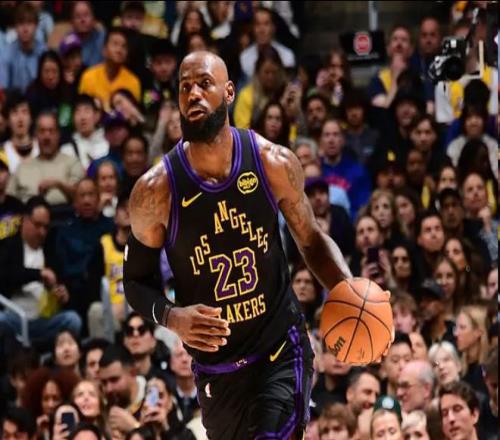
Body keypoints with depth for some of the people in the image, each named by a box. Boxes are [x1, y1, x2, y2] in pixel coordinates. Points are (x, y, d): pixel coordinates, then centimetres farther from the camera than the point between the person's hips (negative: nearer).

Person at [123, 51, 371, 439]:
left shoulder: (273, 163, -9)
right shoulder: (156, 191, -12)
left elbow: (311, 240, 7)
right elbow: (136, 280, 0)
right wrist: (172, 317, -21)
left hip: (282, 350, -1)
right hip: (216, 366, 1)